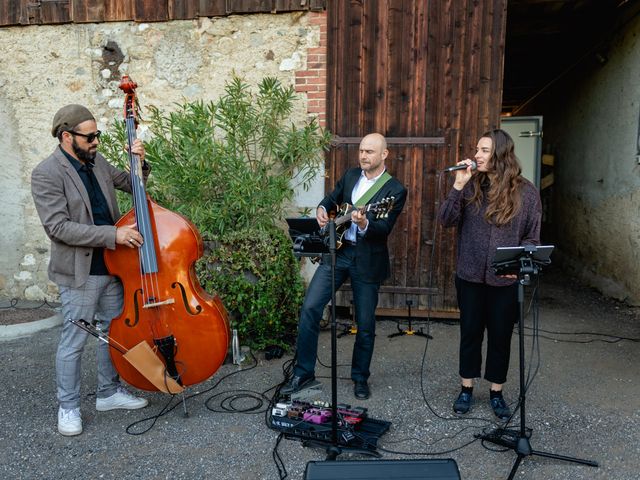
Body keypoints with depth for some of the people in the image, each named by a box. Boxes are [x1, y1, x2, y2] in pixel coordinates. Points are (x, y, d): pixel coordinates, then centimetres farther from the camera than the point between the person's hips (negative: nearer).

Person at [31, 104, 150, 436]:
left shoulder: (97, 163, 6)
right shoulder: (46, 174, -15)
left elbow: (131, 185, 19)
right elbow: (59, 227, -22)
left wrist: (139, 163, -2)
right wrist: (113, 234, -27)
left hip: (111, 268, 7)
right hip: (79, 274, -7)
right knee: (73, 342, 4)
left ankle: (108, 393, 34)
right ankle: (68, 407, 22)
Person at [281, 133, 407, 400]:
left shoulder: (395, 190, -7)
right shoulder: (350, 175, 9)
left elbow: (384, 229, -16)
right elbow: (332, 198, 23)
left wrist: (364, 224, -36)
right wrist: (322, 209, 0)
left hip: (367, 260, -4)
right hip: (336, 250, 4)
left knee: (365, 323, 6)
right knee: (310, 308, -6)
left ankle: (360, 377, 28)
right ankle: (303, 372, 8)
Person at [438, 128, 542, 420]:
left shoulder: (526, 192, -4)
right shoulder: (470, 186, 0)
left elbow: (532, 236, 0)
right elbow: (447, 221, -8)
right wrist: (458, 186, -18)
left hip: (505, 279, -1)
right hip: (470, 276, 1)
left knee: (500, 335, 11)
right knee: (470, 332, 12)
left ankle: (496, 393, 28)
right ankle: (467, 389, 28)